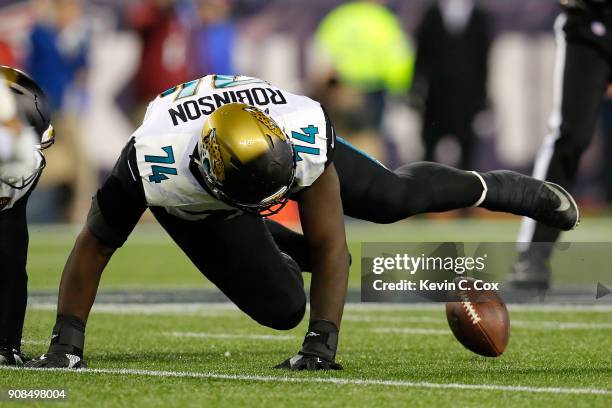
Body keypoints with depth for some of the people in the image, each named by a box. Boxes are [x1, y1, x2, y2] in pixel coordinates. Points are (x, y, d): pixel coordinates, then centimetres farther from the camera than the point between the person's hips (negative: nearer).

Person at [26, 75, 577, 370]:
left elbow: (329, 245, -32)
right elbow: (94, 248, -30)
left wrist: (323, 343, -36)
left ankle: (492, 188, 39)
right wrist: (66, 344, -31)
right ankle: (289, 252, 30)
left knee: (392, 198, 7)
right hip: (195, 204, -1)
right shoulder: (154, 166, -47)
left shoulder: (304, 133, -42)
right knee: (281, 309, -9)